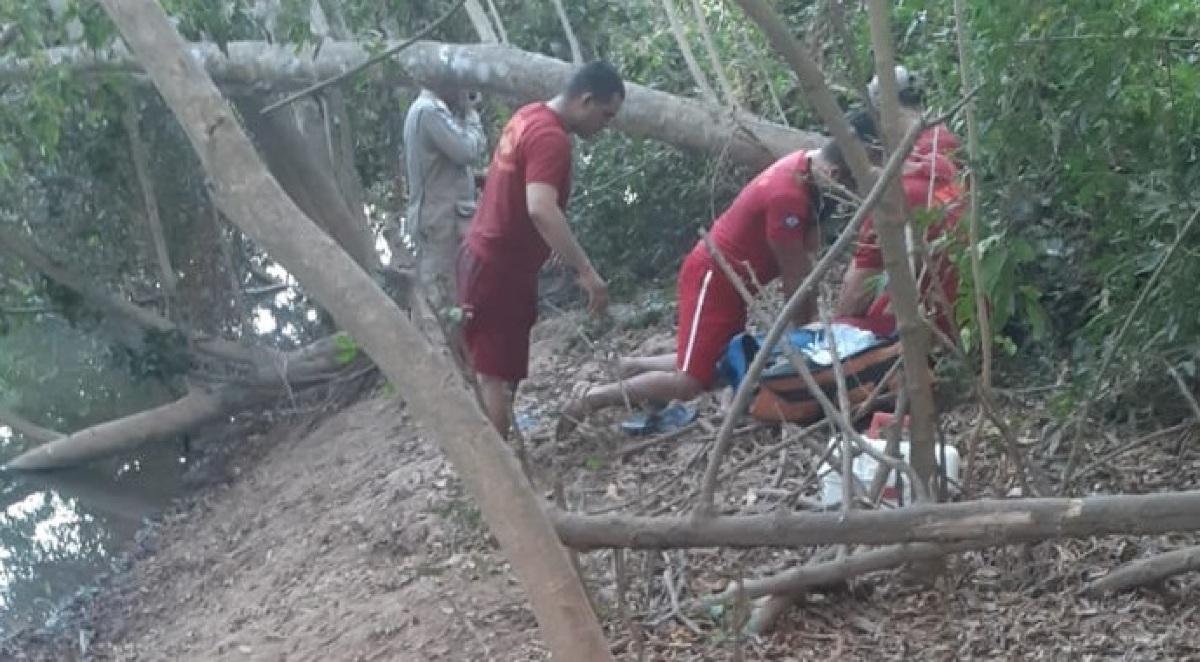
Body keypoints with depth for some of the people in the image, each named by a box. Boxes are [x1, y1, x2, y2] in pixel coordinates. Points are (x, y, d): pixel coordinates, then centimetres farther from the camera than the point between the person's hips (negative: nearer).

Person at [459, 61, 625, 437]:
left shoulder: (530, 117, 9)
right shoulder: (551, 138, -22)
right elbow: (540, 210, -37)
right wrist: (586, 271, -39)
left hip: (487, 260, 10)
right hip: (499, 271, -10)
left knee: (494, 370, 16)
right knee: (498, 375, -6)